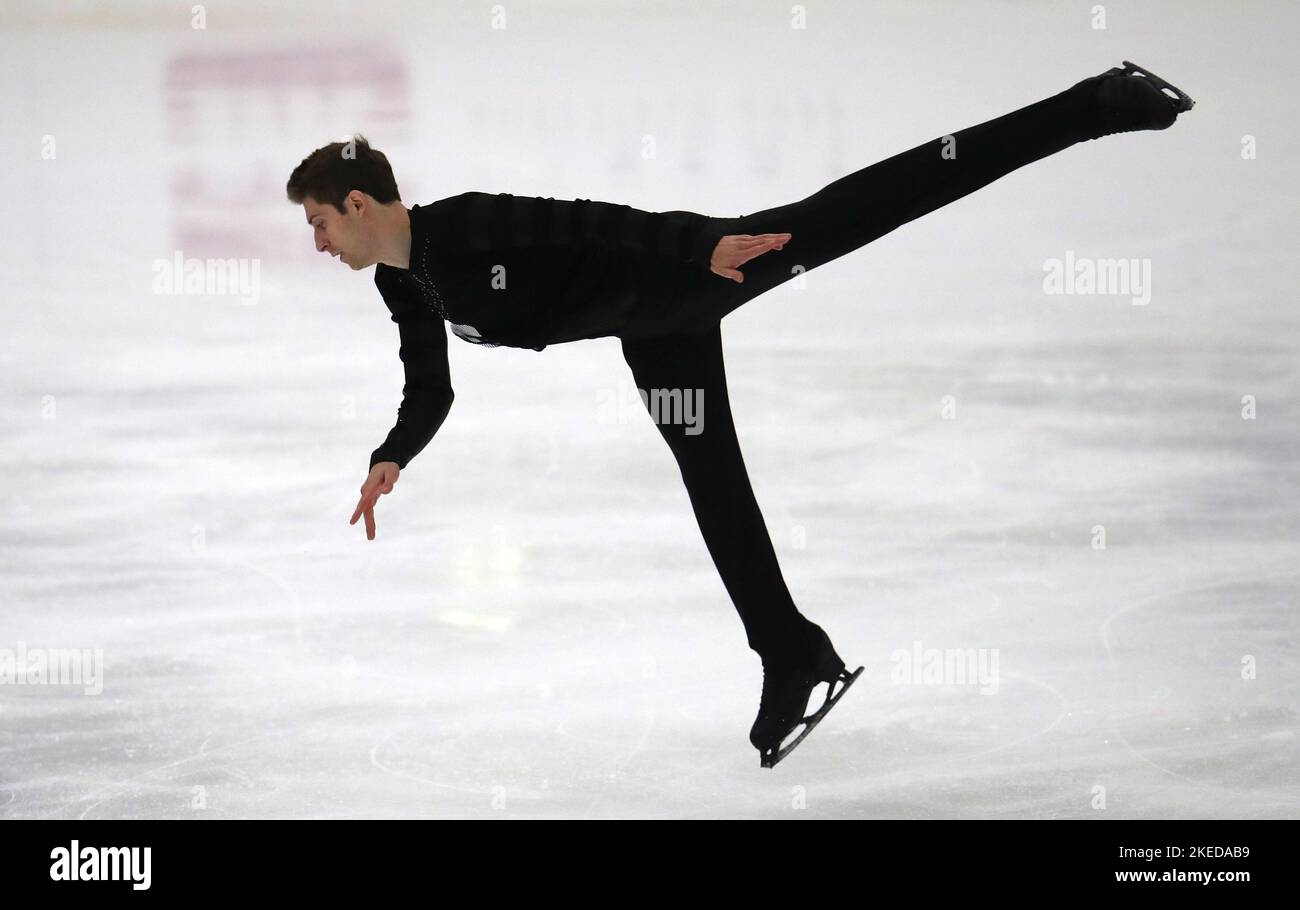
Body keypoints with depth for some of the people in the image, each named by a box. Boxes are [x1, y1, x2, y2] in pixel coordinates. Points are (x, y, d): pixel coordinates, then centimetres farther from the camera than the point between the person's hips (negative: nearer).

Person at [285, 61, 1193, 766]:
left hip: (692, 272, -9)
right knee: (714, 488, 14)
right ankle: (793, 658, 28)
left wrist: (704, 241, -41)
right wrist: (390, 461, -2)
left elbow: (592, 222, -31)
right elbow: (430, 396, 15)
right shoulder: (403, 284, 5)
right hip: (654, 332, 9)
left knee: (862, 208, -16)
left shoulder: (462, 226, -22)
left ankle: (1099, 104, -15)